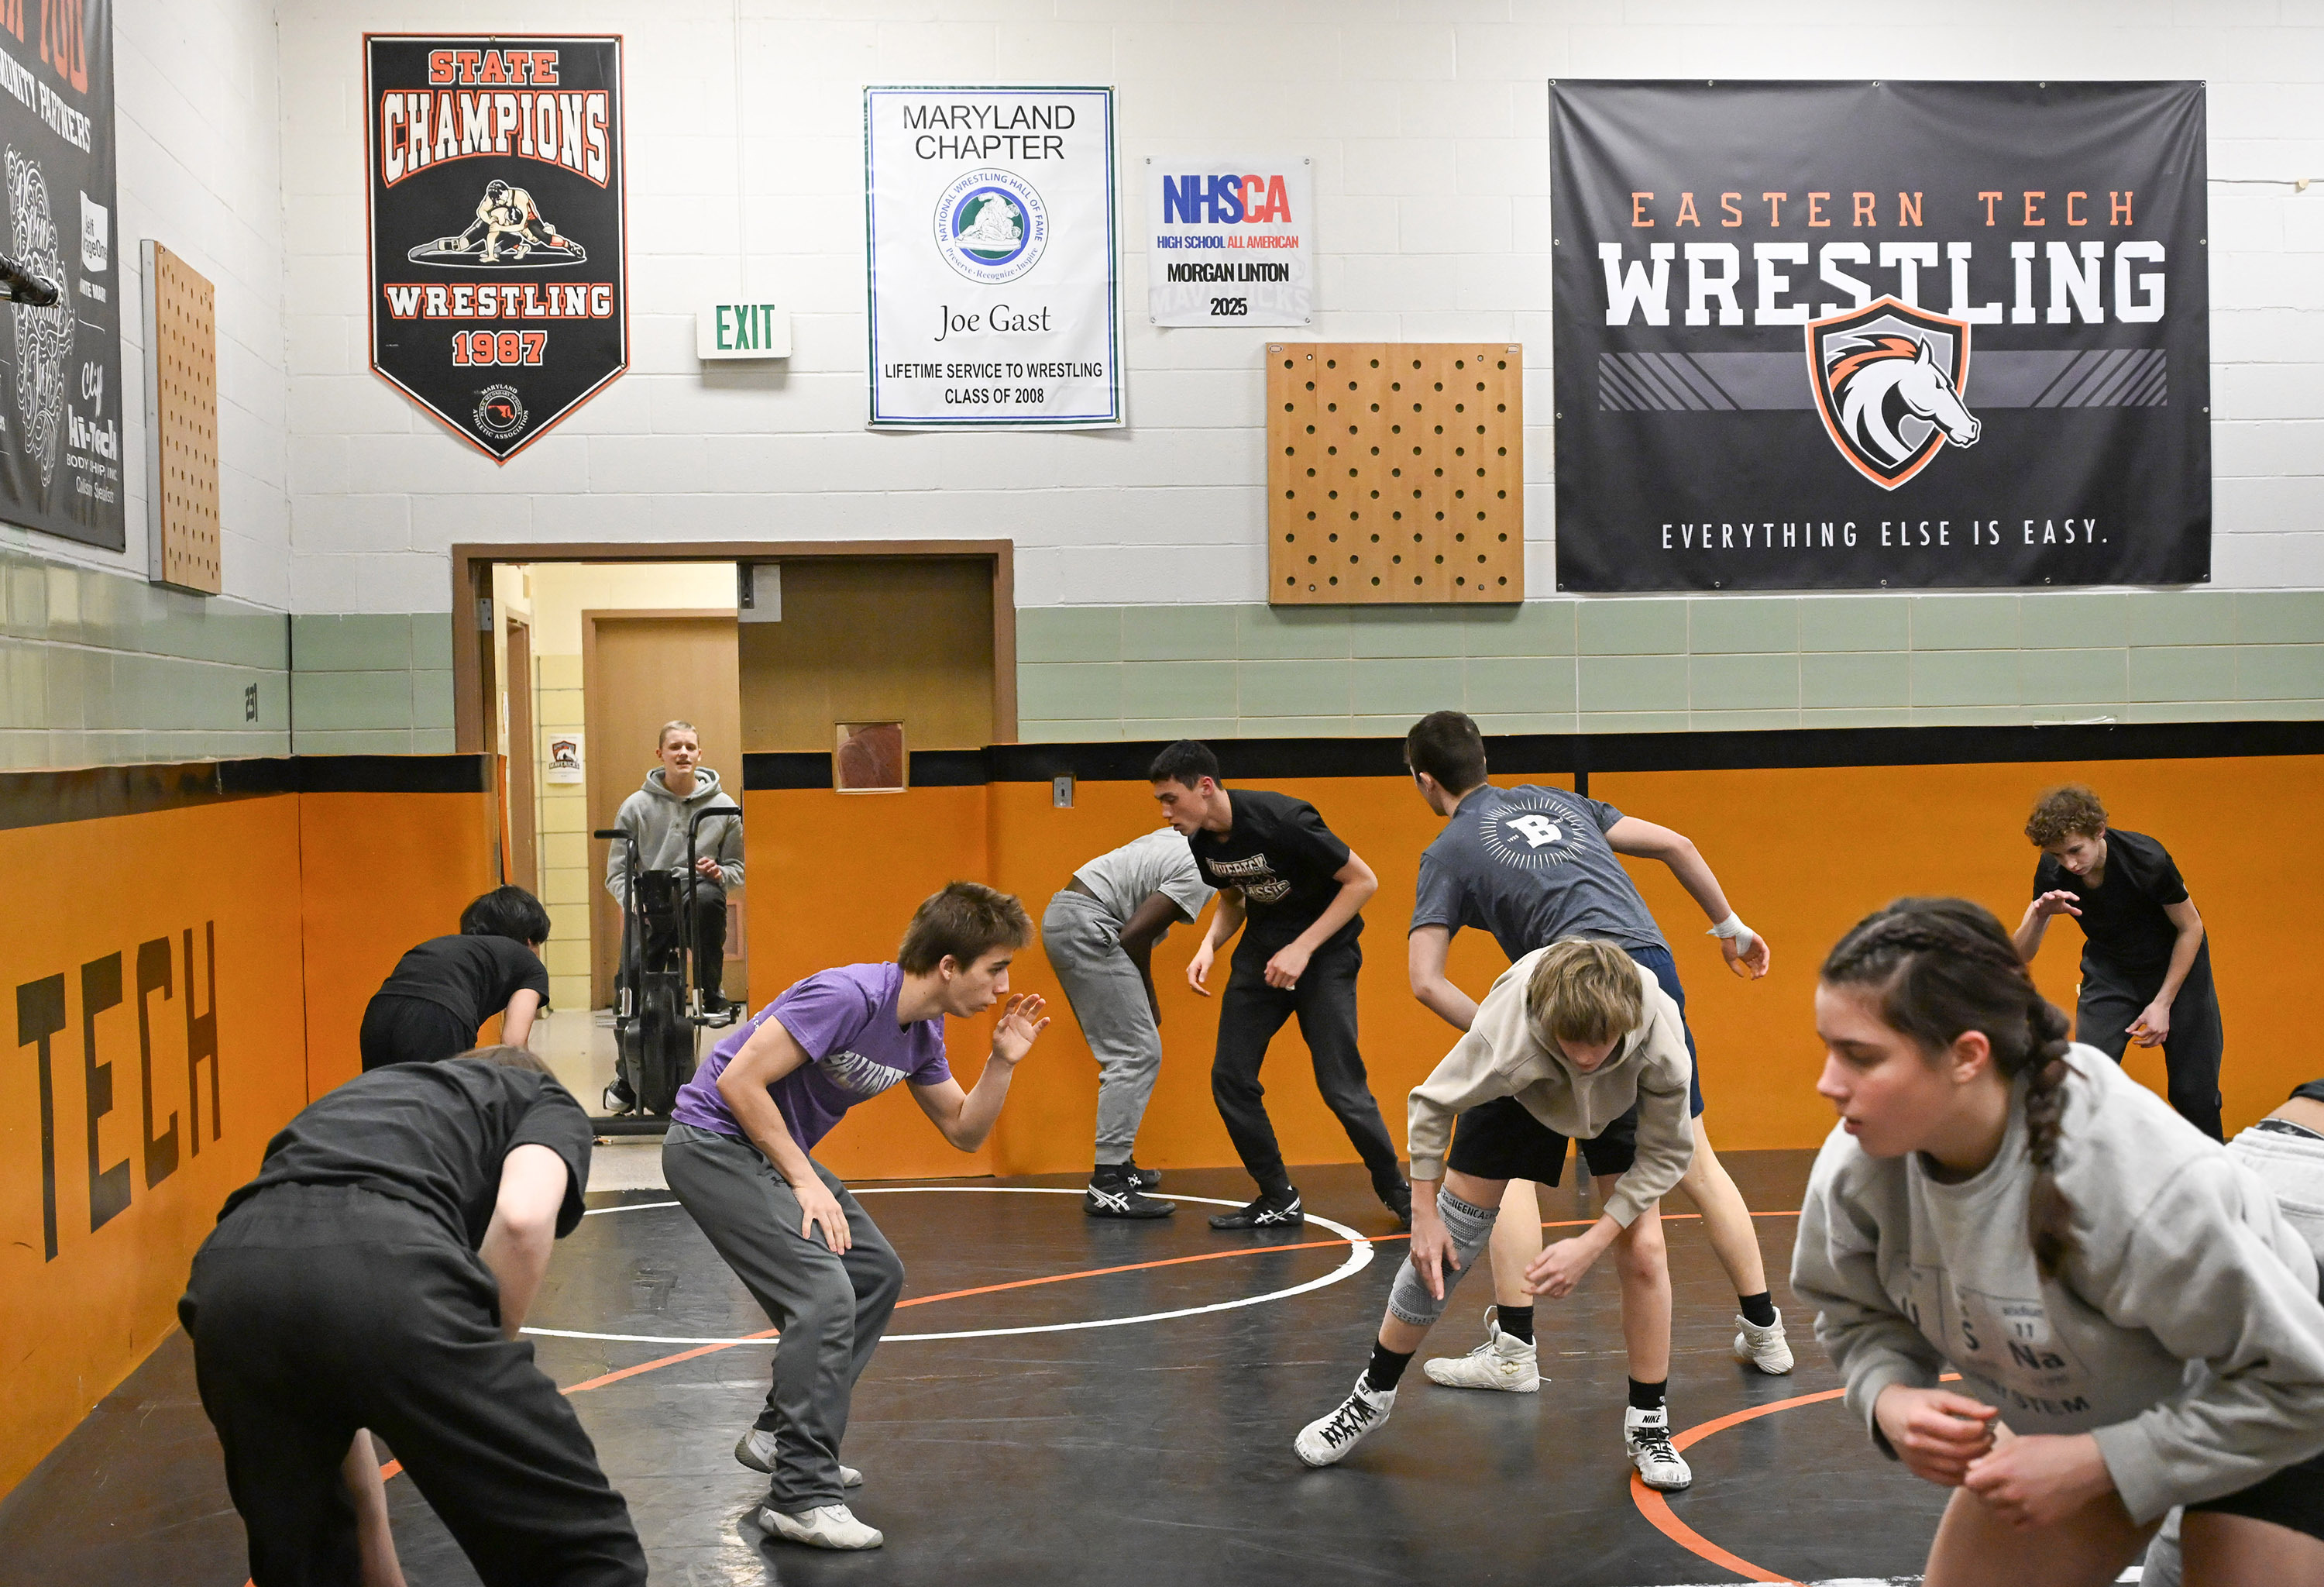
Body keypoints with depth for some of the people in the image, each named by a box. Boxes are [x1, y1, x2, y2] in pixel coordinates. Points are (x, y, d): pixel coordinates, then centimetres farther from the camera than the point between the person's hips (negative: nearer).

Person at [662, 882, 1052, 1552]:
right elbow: (739, 1081, -26)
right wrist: (806, 1183, -22)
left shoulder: (921, 1032, 2)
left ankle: (781, 1434, 24)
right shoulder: (851, 996, -26)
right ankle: (802, 1497, -13)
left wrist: (1003, 1061, -5)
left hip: (771, 1148, 10)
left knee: (878, 1274, 13)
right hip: (712, 1140, -10)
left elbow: (964, 1132, 12)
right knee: (826, 1292, -20)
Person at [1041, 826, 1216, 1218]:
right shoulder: (1200, 875, -13)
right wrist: (1148, 998, -2)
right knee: (1136, 1055, -11)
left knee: (1129, 1053, 16)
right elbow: (1135, 935, -18)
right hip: (1086, 925, -11)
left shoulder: (1184, 840, 16)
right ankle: (1108, 1186, -15)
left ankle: (1117, 1165, 22)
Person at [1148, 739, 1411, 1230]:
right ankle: (1278, 1201, 11)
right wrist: (1209, 944, -6)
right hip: (1261, 951, 7)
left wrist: (1303, 949, -23)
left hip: (1324, 952, -7)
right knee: (1230, 1078, -3)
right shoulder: (1201, 840, -5)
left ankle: (1396, 1191, 10)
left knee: (1340, 1087, -12)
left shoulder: (1282, 819, -26)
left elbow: (1363, 881, -19)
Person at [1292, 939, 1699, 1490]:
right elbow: (1432, 1103, -24)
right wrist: (1424, 1215, -20)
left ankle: (1648, 1425, 6)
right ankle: (1373, 1395, 18)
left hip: (1620, 1099, 1)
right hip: (1513, 1093, -1)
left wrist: (1591, 1244, -29)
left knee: (1643, 1252, -12)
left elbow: (1666, 1153, -24)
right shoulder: (1505, 1031, -44)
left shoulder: (1662, 1041, -40)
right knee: (1440, 1248, -2)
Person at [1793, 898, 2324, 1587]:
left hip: (2265, 1429, -4)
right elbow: (1856, 1316, -3)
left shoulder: (2143, 1183, -40)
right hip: (2067, 1421, 5)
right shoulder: (1858, 1165, -24)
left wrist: (2097, 1464, -31)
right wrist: (1889, 1399, -26)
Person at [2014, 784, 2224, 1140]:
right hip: (2108, 972, 2)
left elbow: (2190, 928, -15)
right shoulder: (2051, 871, -21)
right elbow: (2021, 955, -18)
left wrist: (2162, 1004, -15)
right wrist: (2040, 914, -39)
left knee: (2195, 1091, 0)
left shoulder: (2148, 859, -31)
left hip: (2177, 966, -2)